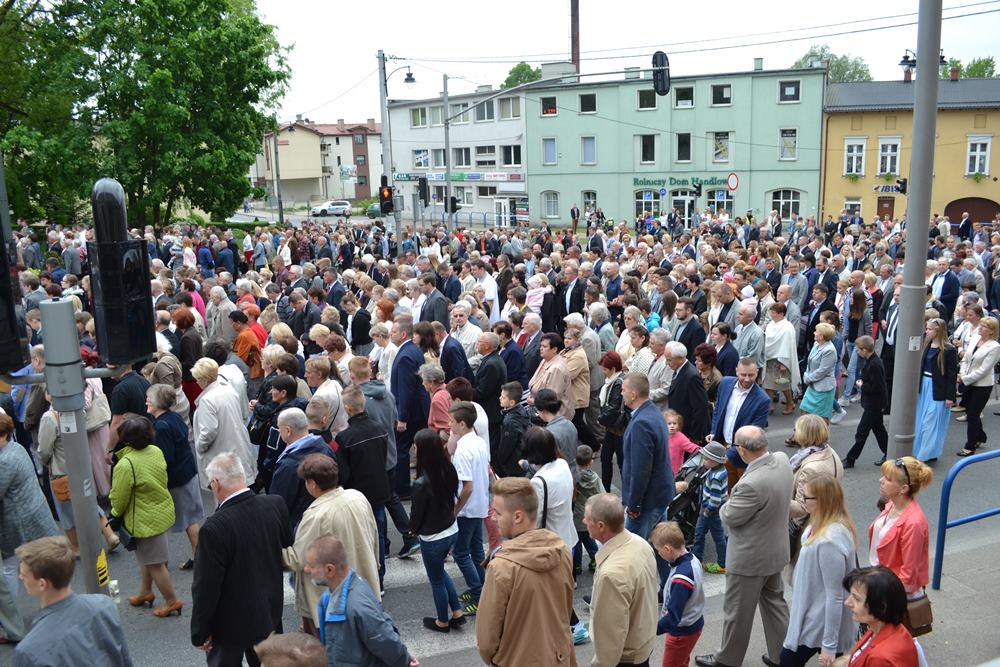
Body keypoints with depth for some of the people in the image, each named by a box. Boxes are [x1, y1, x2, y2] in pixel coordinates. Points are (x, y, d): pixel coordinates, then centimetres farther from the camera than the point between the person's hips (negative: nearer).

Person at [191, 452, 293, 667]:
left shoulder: (214, 528, -30)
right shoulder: (276, 505, -14)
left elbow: (206, 587, -22)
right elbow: (287, 548, 2)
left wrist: (200, 632, -8)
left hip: (232, 623, -5)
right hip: (270, 613, 5)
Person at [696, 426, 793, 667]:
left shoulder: (752, 484, -37)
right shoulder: (782, 460, -11)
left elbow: (729, 518, -22)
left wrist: (727, 505, -1)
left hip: (750, 558, -8)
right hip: (776, 550, 8)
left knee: (737, 611, 13)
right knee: (774, 602, 24)